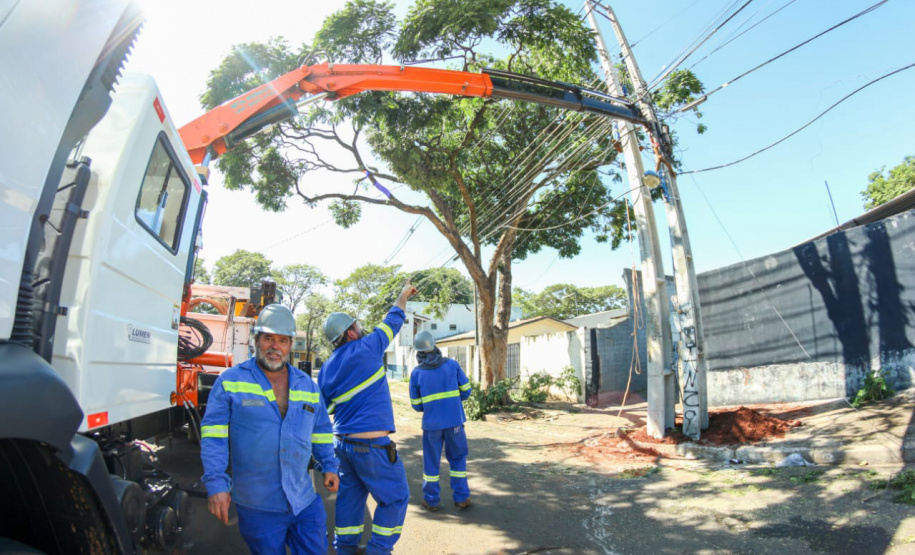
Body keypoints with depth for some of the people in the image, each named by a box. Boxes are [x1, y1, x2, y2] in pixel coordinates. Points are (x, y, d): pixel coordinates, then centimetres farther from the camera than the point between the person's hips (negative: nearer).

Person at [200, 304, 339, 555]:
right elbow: (214, 435, -8)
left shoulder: (307, 385, 8)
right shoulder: (230, 381, -5)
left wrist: (329, 466, 11)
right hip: (256, 506, -3)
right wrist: (216, 484, -14)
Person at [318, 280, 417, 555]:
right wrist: (404, 295, 16)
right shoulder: (366, 348, -11)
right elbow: (392, 321, 2)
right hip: (371, 445, -7)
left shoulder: (326, 369, 7)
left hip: (342, 443, 8)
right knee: (395, 497, 7)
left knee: (350, 496, 20)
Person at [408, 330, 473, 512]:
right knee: (458, 458, 15)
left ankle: (431, 500, 21)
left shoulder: (416, 373, -4)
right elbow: (466, 390, 1)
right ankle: (461, 498, 17)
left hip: (432, 423, 0)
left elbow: (416, 405, 2)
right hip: (454, 420, 0)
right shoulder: (452, 364, -5)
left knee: (431, 461, 14)